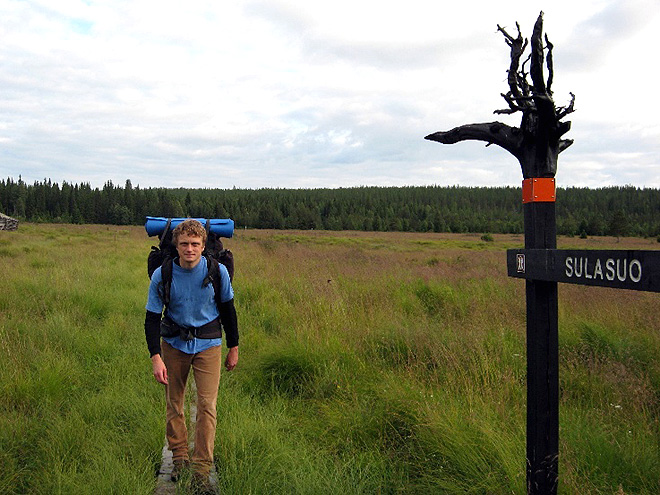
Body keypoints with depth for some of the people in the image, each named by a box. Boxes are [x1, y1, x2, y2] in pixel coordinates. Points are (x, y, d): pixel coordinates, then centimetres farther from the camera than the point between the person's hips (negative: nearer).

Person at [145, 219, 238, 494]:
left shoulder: (217, 271, -12)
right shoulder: (162, 275, -13)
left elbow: (227, 309, 1)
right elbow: (152, 318, -7)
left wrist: (233, 347, 7)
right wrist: (155, 358, -17)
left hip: (208, 344, -1)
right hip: (174, 344, 1)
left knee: (207, 405, -8)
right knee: (173, 404, 11)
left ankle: (201, 470, 1)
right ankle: (179, 458, 30)